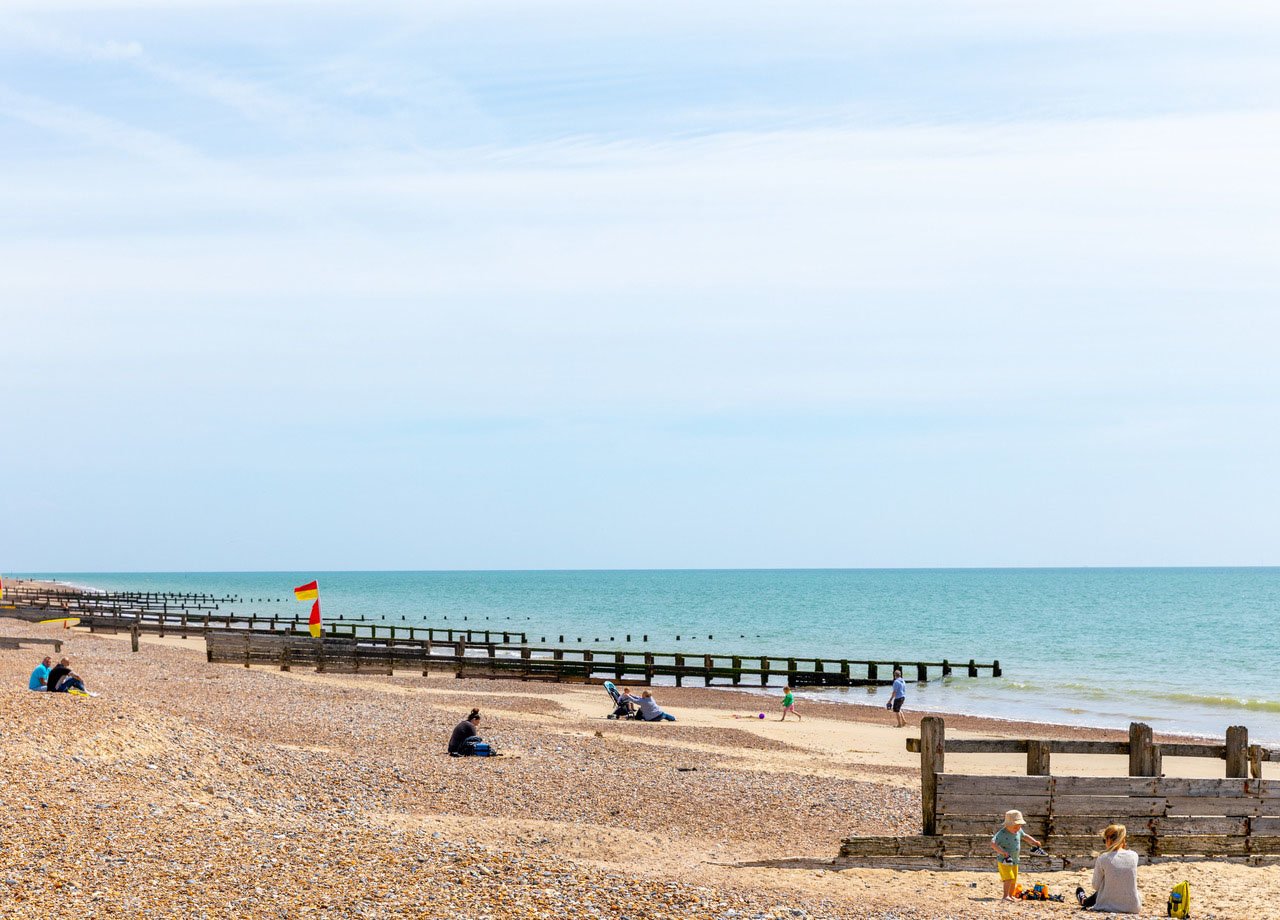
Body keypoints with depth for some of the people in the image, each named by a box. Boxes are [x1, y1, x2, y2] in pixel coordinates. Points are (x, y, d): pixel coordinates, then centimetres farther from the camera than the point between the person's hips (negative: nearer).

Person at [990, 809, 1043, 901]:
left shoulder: (1018, 831, 3)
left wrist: (1034, 842, 13)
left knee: (1014, 880, 14)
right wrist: (1002, 851, -38)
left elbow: (1025, 836, 25)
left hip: (1015, 861, 7)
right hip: (1004, 861, -7)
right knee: (1009, 878, -20)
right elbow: (993, 843, -29)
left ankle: (1011, 895, 30)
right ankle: (1005, 896, -19)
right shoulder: (1002, 833, -20)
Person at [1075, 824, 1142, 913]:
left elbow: (1096, 886, -3)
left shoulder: (1103, 859, -14)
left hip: (1110, 907, -3)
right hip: (1133, 907, 3)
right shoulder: (1134, 856, -5)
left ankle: (1084, 901, 64)